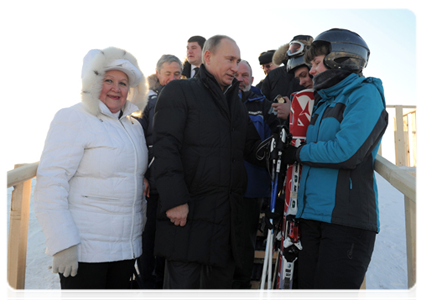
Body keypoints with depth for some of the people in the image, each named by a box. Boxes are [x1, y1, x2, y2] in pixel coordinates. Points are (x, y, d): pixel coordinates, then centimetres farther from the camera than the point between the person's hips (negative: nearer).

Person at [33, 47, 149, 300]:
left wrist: (142, 230, 18)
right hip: (84, 250, -6)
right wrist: (63, 243, -20)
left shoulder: (134, 126, 13)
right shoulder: (73, 119, -8)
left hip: (127, 248, 6)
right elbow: (50, 183, -15)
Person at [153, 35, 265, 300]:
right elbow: (166, 147, -10)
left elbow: (254, 150, 20)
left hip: (229, 215, 7)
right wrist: (174, 200, -18)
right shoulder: (180, 91, 1)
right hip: (188, 212, -6)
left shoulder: (237, 104, 23)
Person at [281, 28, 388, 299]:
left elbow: (346, 151, -17)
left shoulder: (365, 92, -3)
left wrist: (299, 153, -5)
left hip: (346, 219, -7)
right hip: (311, 216, 8)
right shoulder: (323, 102, 20)